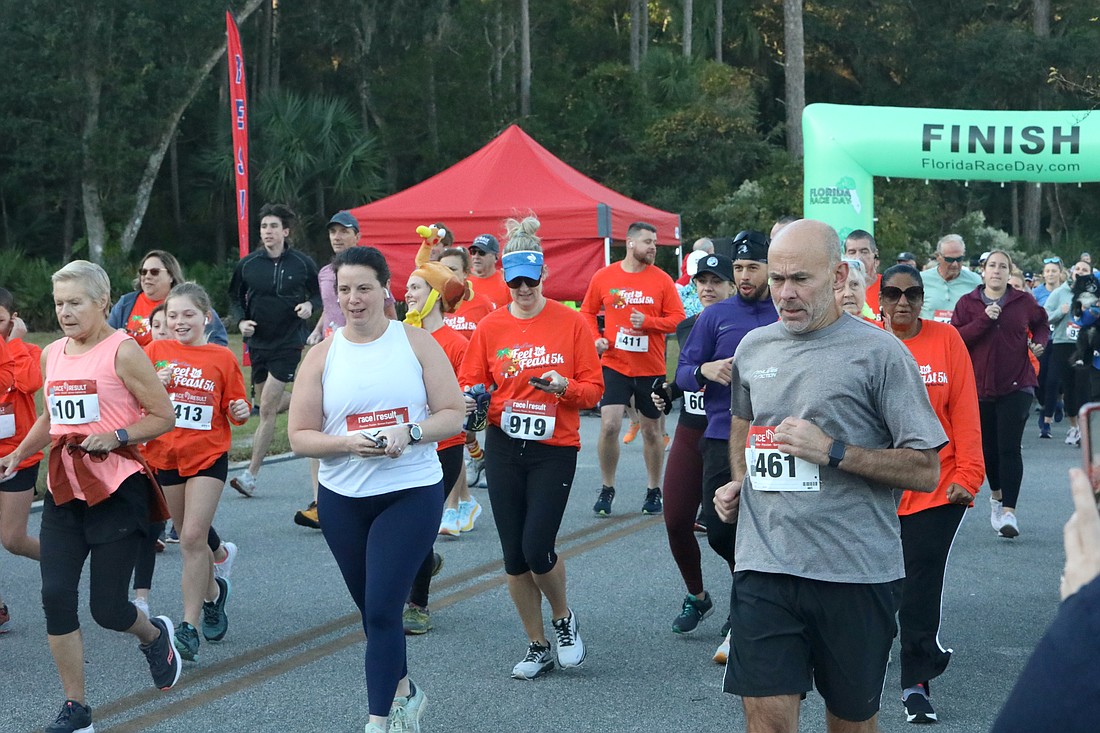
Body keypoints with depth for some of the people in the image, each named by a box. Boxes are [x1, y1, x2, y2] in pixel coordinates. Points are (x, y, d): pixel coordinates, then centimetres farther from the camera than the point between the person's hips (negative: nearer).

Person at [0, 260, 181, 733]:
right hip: (64, 490, 6)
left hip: (117, 489, -6)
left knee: (107, 608, -3)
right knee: (56, 595, -5)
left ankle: (155, 635, 33)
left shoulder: (122, 350, -7)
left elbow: (163, 416, -6)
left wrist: (116, 437, -20)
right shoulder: (52, 355, 12)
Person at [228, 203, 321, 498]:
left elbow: (319, 294, 9)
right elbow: (235, 297, 13)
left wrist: (310, 305, -12)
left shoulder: (303, 263, -3)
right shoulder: (247, 265, 1)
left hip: (288, 343, -4)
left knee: (267, 409, -10)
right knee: (269, 403, 12)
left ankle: (251, 474, -8)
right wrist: (241, 321, -5)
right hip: (257, 342, 4)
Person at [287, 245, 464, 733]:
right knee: (372, 609, 16)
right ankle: (404, 693, 40)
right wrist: (347, 443, -19)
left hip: (411, 495, -3)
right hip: (342, 499, 3)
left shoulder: (416, 343, -2)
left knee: (382, 610, -12)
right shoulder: (322, 355, 1)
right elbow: (299, 436, -1)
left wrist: (411, 432, -20)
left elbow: (454, 414, -2)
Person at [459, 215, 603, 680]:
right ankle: (538, 647, 21)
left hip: (554, 449, -3)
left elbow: (593, 388, -1)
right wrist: (469, 399, -13)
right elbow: (470, 381, 10)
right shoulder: (491, 327, 4)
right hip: (504, 449, 3)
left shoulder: (571, 323, -3)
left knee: (537, 549, -11)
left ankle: (563, 617, 20)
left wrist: (564, 387, -21)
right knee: (514, 555, 5)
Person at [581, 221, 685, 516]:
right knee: (609, 425, -12)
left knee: (652, 430, 10)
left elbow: (677, 319, -2)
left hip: (651, 368, 1)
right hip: (614, 364, -1)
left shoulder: (662, 280, -1)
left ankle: (654, 491, 26)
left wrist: (648, 321, -17)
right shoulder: (603, 277, 1)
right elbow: (587, 312, 11)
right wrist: (595, 338, -5)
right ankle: (607, 489, 5)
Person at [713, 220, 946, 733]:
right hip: (765, 565, 3)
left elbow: (926, 471, -8)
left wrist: (832, 451, -17)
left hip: (857, 570, -3)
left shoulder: (879, 353, -7)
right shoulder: (754, 348, 10)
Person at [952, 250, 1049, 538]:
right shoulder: (967, 303, 1)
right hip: (980, 387, 1)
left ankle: (1008, 510, -12)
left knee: (1009, 447, -12)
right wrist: (983, 320, -19)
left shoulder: (1023, 301, 3)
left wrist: (1040, 342, 1)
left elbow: (1041, 324, 22)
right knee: (988, 448, 12)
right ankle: (997, 495, 38)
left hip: (1016, 386, -1)